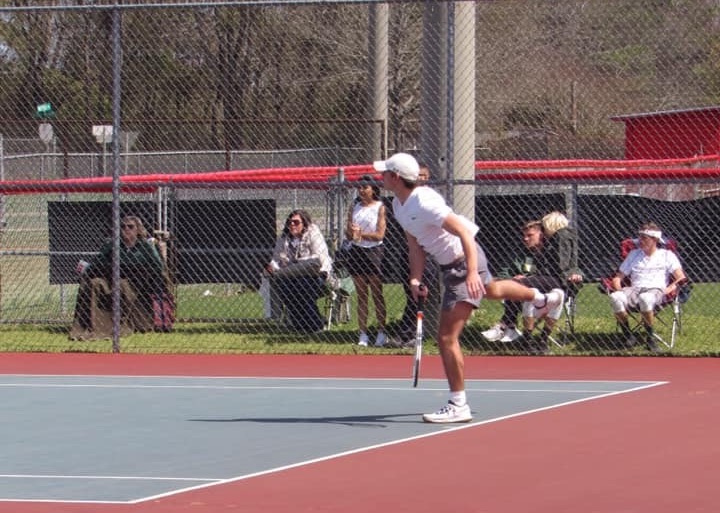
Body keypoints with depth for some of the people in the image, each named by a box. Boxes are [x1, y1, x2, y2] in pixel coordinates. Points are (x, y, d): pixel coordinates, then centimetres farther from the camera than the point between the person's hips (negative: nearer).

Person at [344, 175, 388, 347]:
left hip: (373, 252, -4)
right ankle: (363, 334, 4)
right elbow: (348, 234, 10)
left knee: (377, 295, -2)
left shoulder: (380, 207, -2)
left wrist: (361, 234, -12)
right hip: (356, 252, 4)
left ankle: (381, 333, 1)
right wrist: (352, 232, -11)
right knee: (361, 296, 4)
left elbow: (380, 234, -7)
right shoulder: (354, 208, 12)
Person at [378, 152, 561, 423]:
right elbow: (415, 246, 5)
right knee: (492, 291, 40)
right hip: (451, 265, 11)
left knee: (446, 337, -12)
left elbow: (465, 232, -35)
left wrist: (472, 273, -46)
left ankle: (458, 406, -5)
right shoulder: (399, 206, -1)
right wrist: (415, 280, -9)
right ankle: (540, 297, 69)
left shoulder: (423, 203, -31)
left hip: (465, 264, -11)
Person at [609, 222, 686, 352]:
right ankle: (628, 336, -22)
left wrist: (668, 290, -15)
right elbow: (618, 277, 24)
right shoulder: (634, 254, 26)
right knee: (615, 297, -33)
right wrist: (619, 289, 1)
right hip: (634, 289, 3)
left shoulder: (667, 255, 14)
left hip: (656, 289, -3)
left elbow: (681, 278, 2)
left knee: (645, 298, -43)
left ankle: (650, 337, -28)